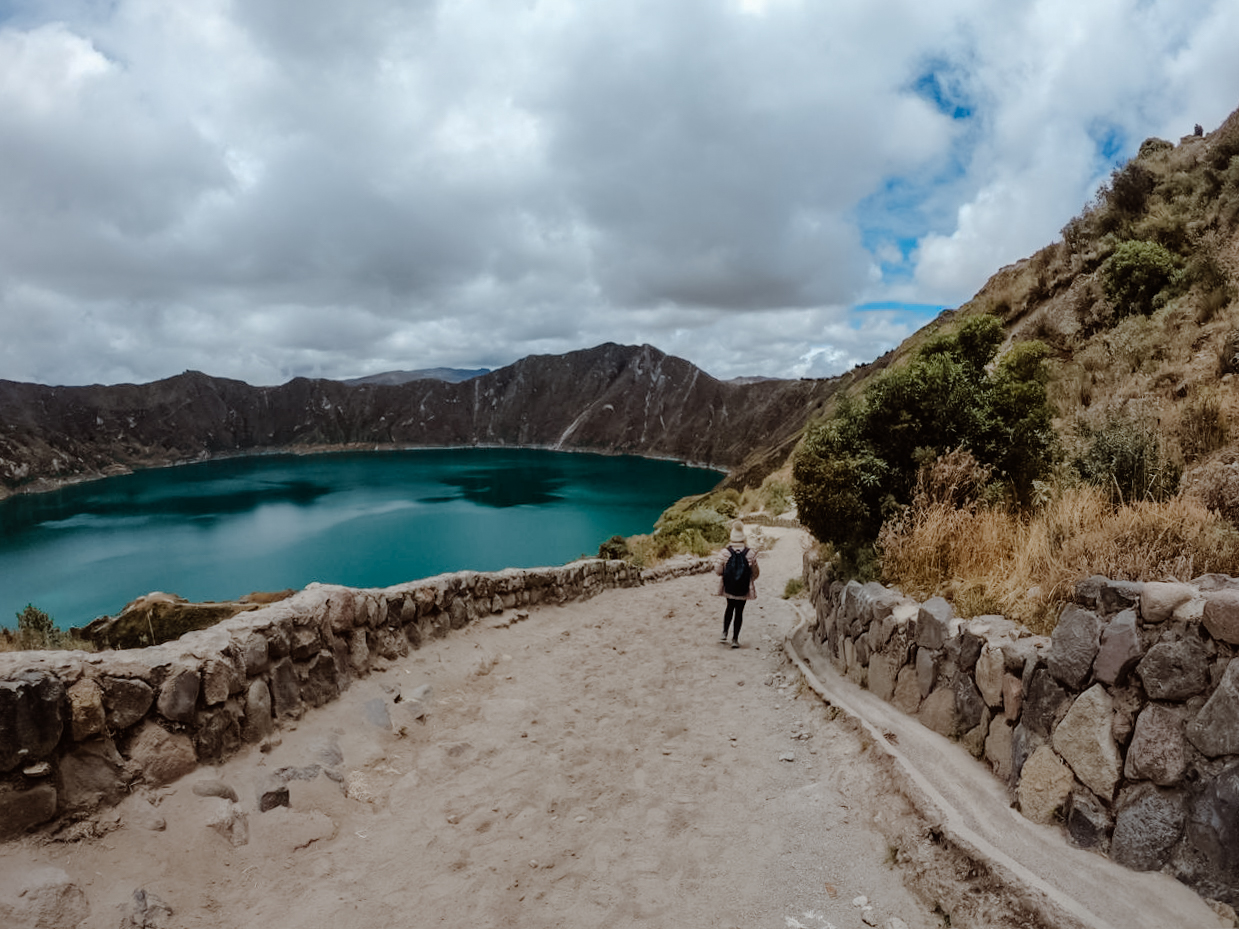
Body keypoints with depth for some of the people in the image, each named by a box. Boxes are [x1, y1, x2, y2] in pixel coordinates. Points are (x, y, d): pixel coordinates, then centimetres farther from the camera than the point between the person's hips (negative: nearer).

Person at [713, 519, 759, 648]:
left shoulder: (725, 552, -12)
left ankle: (724, 633, 18)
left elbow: (718, 571, -8)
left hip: (728, 587, 1)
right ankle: (735, 639, 11)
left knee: (730, 608, 23)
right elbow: (755, 573, -3)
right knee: (739, 611, 8)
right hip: (743, 589, -1)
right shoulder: (750, 554, -12)